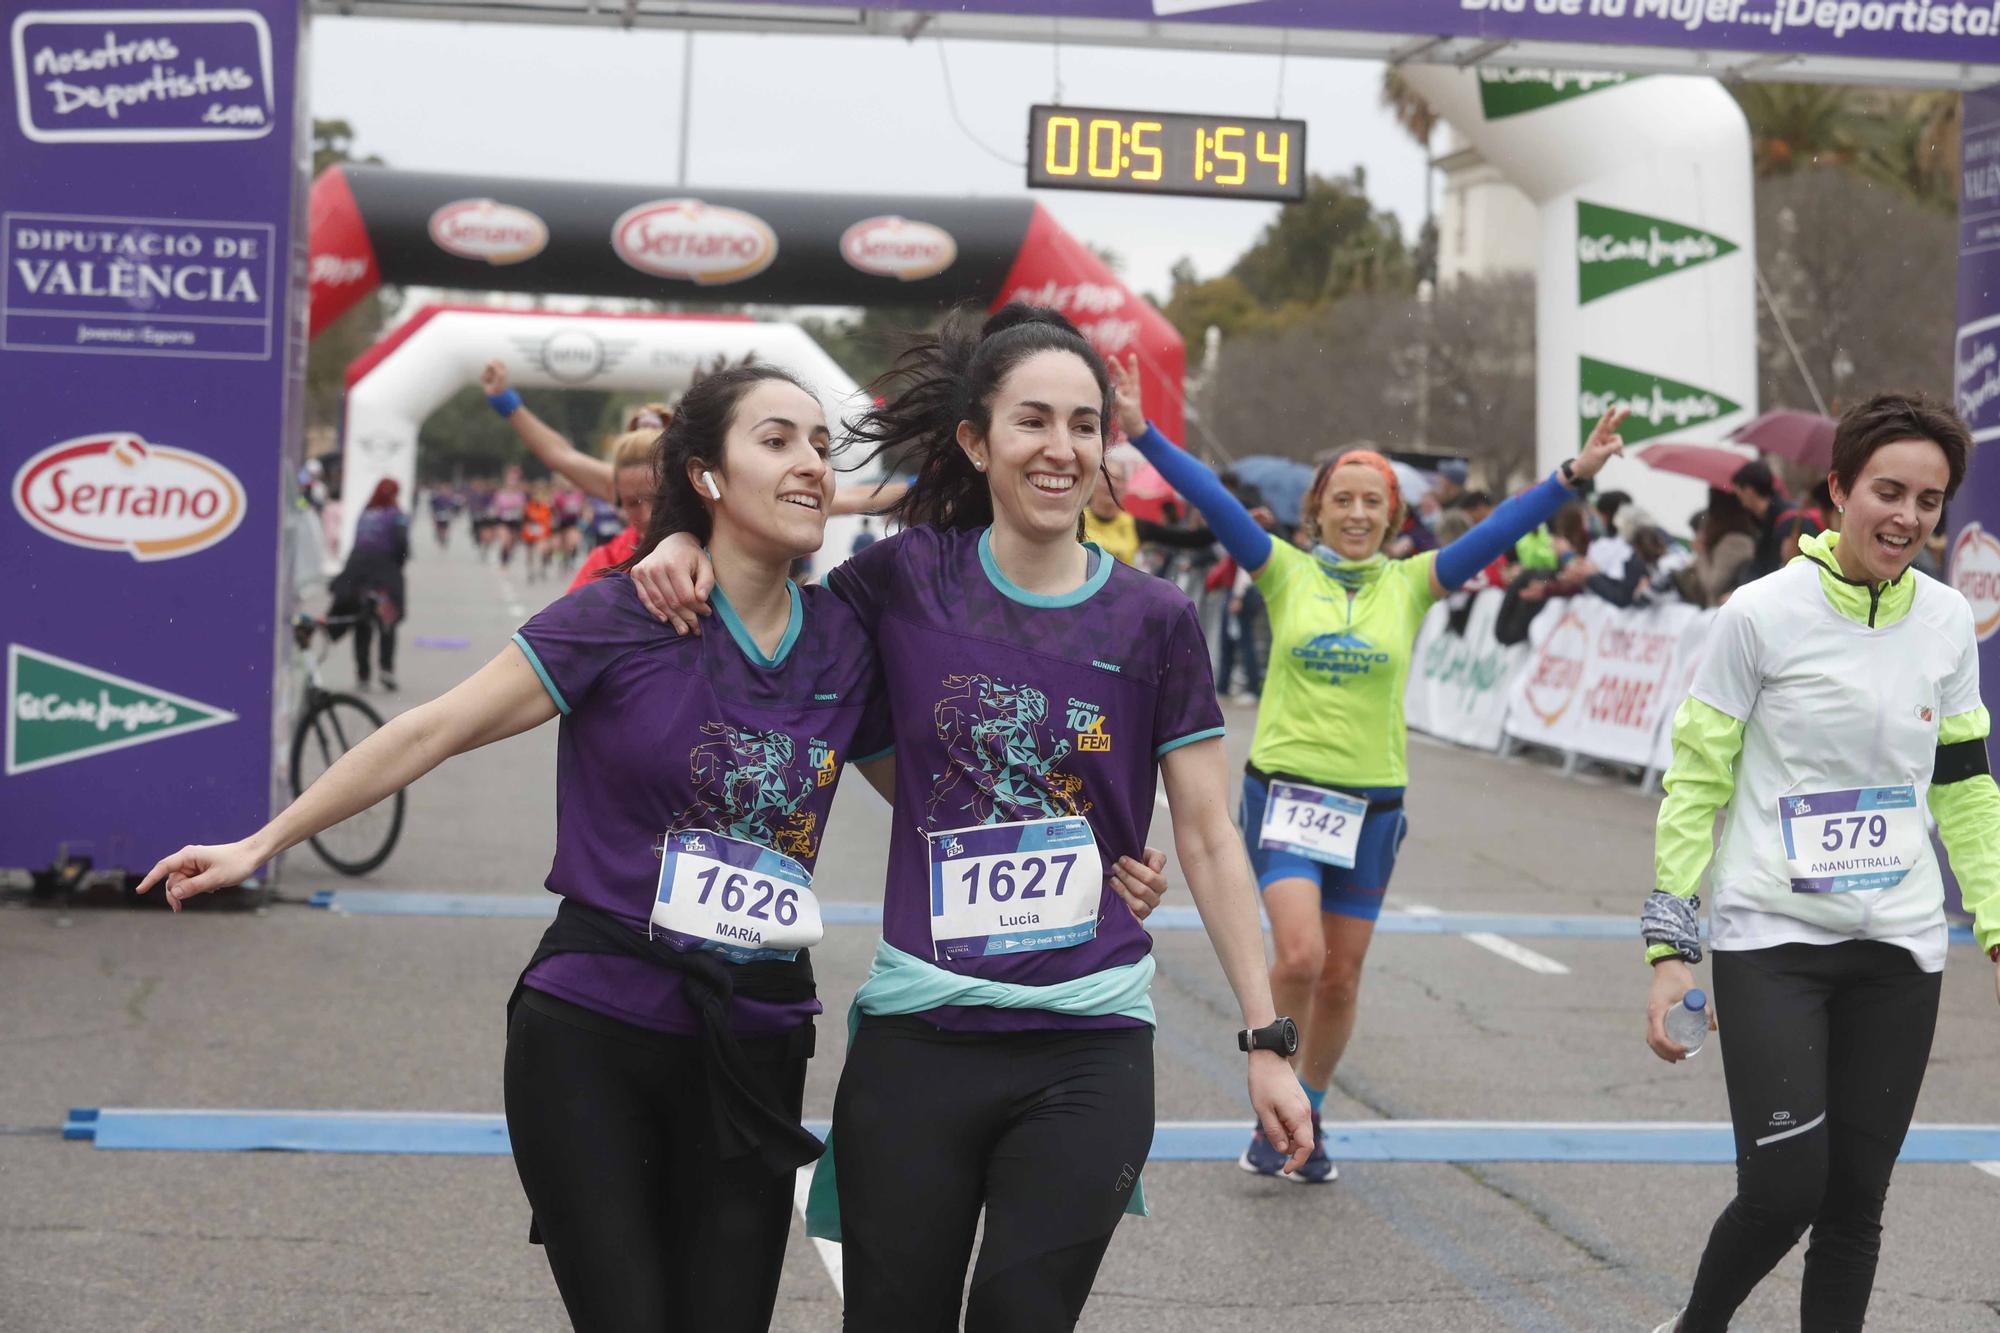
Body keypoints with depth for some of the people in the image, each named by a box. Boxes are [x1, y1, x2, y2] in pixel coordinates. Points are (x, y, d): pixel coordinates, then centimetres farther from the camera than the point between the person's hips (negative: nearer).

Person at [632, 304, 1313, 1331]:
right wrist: (686, 548, -2)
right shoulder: (907, 581, 1)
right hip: (915, 1041, 1)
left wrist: (1266, 1039, 2)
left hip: (1089, 1049, 0)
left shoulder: (1153, 621, 1)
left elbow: (1207, 841, 3)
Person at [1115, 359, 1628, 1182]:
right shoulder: (1285, 572, 1)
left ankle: (1308, 1118, 29)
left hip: (1371, 802, 2)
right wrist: (1143, 434, -18)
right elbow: (1213, 500, -8)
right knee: (1299, 956, -17)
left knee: (1341, 979, 8)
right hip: (1284, 789, -2)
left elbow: (1501, 529, -4)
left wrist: (1575, 475, -15)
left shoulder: (1412, 583, 4)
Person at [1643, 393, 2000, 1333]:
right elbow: (1693, 781, -4)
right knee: (1785, 1189, -11)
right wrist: (1669, 948, -7)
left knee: (1855, 1201, 5)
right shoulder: (1762, 613, -8)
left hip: (1898, 950, 4)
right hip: (1771, 939, -4)